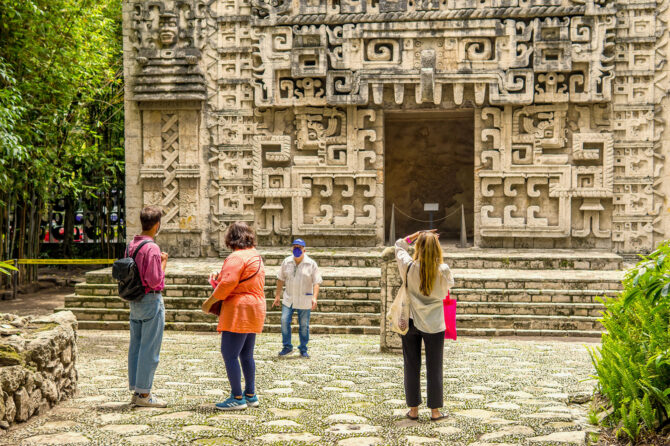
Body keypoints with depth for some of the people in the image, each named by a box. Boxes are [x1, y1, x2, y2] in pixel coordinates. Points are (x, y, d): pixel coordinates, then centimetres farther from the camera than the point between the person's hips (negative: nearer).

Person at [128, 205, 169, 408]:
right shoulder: (152, 248, -19)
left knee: (135, 346, 12)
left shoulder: (131, 245, 8)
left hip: (134, 301, 9)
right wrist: (163, 263, -6)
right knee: (150, 349, -2)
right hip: (151, 300, -9)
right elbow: (155, 281, -22)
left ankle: (136, 391, 19)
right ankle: (144, 394, 2)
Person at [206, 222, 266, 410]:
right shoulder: (256, 256, 16)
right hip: (255, 311, 10)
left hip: (239, 311, -10)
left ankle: (237, 398, -5)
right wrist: (218, 282, 14)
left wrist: (213, 298, -6)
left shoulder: (236, 258, -15)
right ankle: (250, 395, 21)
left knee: (229, 354, -5)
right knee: (246, 355, 17)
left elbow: (228, 283, -23)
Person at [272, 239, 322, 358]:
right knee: (284, 321, -6)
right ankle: (287, 347, 9)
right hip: (288, 299, 2)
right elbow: (281, 279, 9)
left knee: (304, 325, 5)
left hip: (304, 301, -2)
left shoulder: (311, 264, -7)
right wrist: (277, 295, 9)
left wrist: (314, 297, -21)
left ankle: (303, 350, 17)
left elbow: (316, 283, -9)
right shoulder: (287, 262, 1)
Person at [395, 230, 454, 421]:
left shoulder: (409, 267, -10)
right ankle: (435, 410, 11)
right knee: (434, 368, 7)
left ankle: (413, 409, 14)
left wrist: (417, 234, 6)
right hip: (434, 324, -1)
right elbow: (449, 285, 8)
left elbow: (399, 246, 7)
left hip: (411, 321, 1)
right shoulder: (443, 270, -13)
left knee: (412, 367, 10)